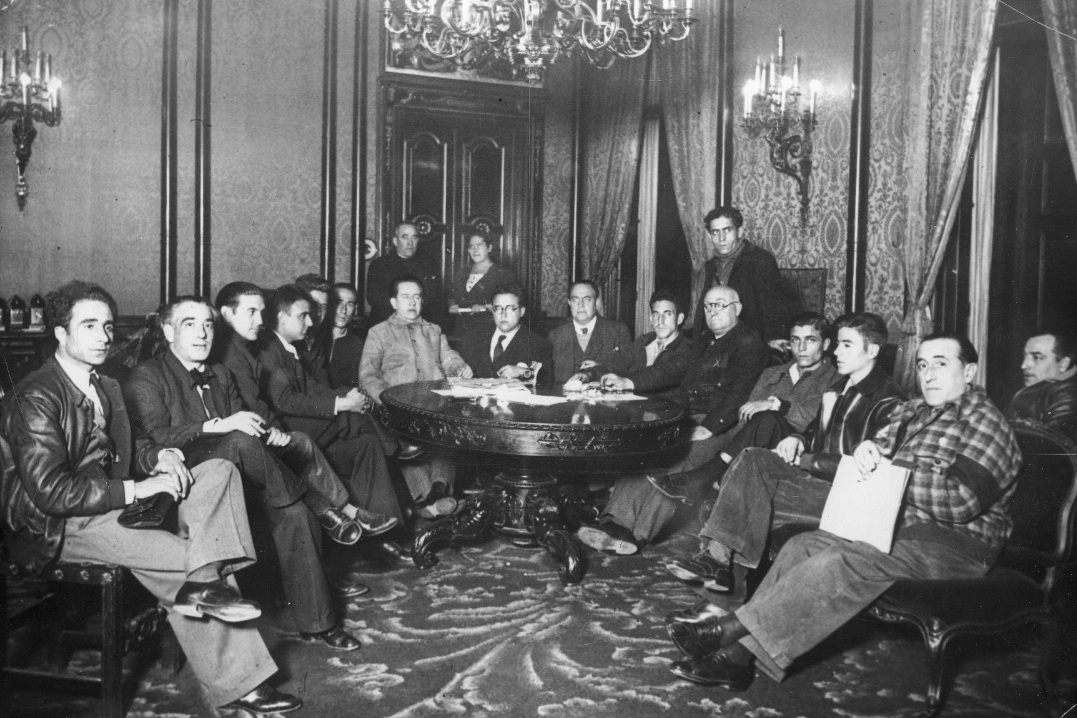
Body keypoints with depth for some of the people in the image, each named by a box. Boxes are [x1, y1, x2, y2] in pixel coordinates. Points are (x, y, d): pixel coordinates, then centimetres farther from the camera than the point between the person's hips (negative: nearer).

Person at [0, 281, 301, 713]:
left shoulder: (104, 388, 13)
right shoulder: (36, 398, -15)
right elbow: (50, 491, -23)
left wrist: (158, 457, -2)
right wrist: (135, 489, -23)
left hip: (110, 502, 9)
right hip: (55, 526, -9)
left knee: (219, 471, -12)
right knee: (185, 556, -28)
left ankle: (203, 582, -26)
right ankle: (235, 682, -15)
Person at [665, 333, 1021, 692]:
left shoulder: (984, 421, -8)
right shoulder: (913, 411, 17)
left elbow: (963, 501, -20)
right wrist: (867, 450, -10)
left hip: (956, 544, -8)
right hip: (898, 527, 8)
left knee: (842, 562, -31)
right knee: (802, 545, -14)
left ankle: (731, 629, -30)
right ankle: (735, 655, -21)